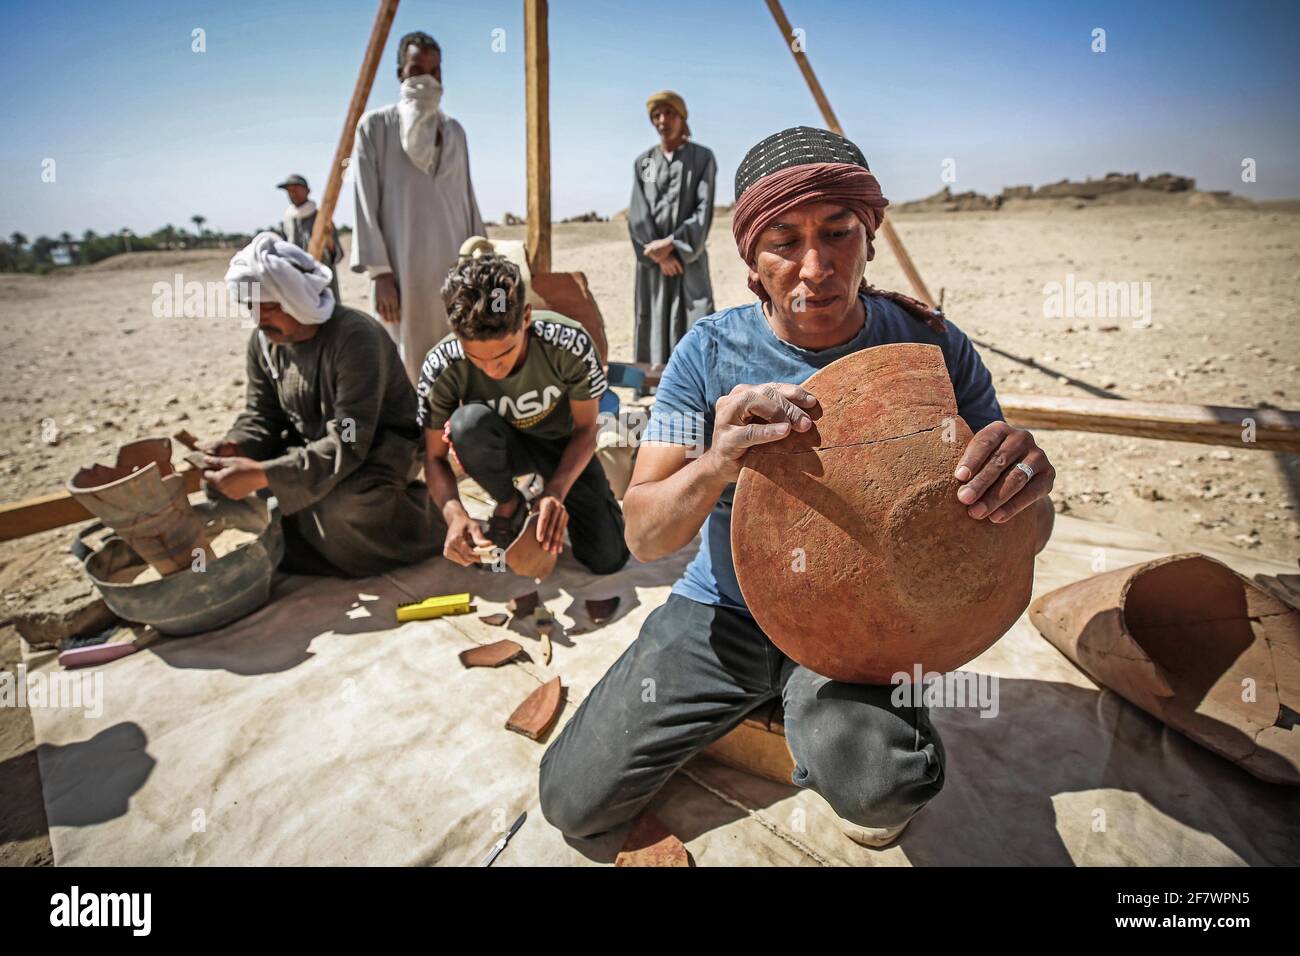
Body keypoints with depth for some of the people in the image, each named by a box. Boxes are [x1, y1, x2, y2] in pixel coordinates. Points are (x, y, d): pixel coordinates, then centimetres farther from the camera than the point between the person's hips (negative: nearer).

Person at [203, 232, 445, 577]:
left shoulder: (355, 336, -27)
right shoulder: (263, 342, -2)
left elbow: (349, 442, -33)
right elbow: (261, 416, 5)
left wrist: (263, 475, -40)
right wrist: (236, 447, -20)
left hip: (379, 445, -8)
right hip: (313, 447, 8)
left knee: (344, 504, -37)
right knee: (224, 482, -5)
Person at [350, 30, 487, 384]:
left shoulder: (453, 129, 18)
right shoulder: (375, 125, 5)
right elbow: (366, 203, -2)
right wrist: (379, 272, -11)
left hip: (454, 268, 4)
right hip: (403, 270, -4)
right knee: (409, 366, -3)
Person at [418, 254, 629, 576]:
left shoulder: (570, 343, -32)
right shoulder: (442, 368, -28)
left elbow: (585, 428, -18)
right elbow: (435, 458, -17)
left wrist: (556, 492, -33)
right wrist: (455, 514, -37)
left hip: (562, 442, 1)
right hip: (500, 449, 0)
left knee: (607, 558, -11)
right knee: (468, 421, -37)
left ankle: (541, 489, 18)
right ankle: (510, 506, -8)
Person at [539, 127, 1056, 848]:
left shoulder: (930, 348, -10)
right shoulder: (710, 352, -10)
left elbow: (1025, 537, -6)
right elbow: (643, 538, -14)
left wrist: (1025, 485, -31)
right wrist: (715, 467, -36)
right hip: (722, 610, 2)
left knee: (877, 789, -33)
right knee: (574, 802, 1)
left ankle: (840, 731, 6)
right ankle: (761, 700, 22)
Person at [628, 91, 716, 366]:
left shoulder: (702, 158, 5)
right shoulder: (643, 162, 11)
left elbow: (704, 210, -5)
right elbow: (637, 215, 2)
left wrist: (671, 244, -15)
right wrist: (659, 254, -10)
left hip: (689, 258, -2)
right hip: (652, 260, 2)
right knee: (652, 328, 2)